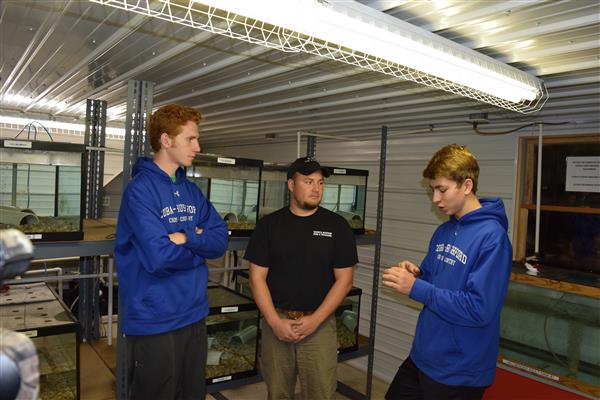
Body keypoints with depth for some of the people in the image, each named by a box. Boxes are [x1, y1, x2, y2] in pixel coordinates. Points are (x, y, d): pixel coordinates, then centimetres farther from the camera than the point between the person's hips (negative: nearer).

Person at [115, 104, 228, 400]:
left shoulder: (192, 191, 7)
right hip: (154, 322, -7)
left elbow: (221, 241, 0)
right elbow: (159, 256, -26)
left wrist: (187, 238, -19)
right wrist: (200, 245, -8)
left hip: (194, 316, 7)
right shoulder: (140, 189, -16)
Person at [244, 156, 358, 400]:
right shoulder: (269, 224, 1)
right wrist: (275, 321, -10)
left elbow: (344, 280, -2)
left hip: (319, 323, -1)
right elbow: (257, 277, 0)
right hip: (276, 322, 1)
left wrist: (314, 320, -10)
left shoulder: (336, 225, -1)